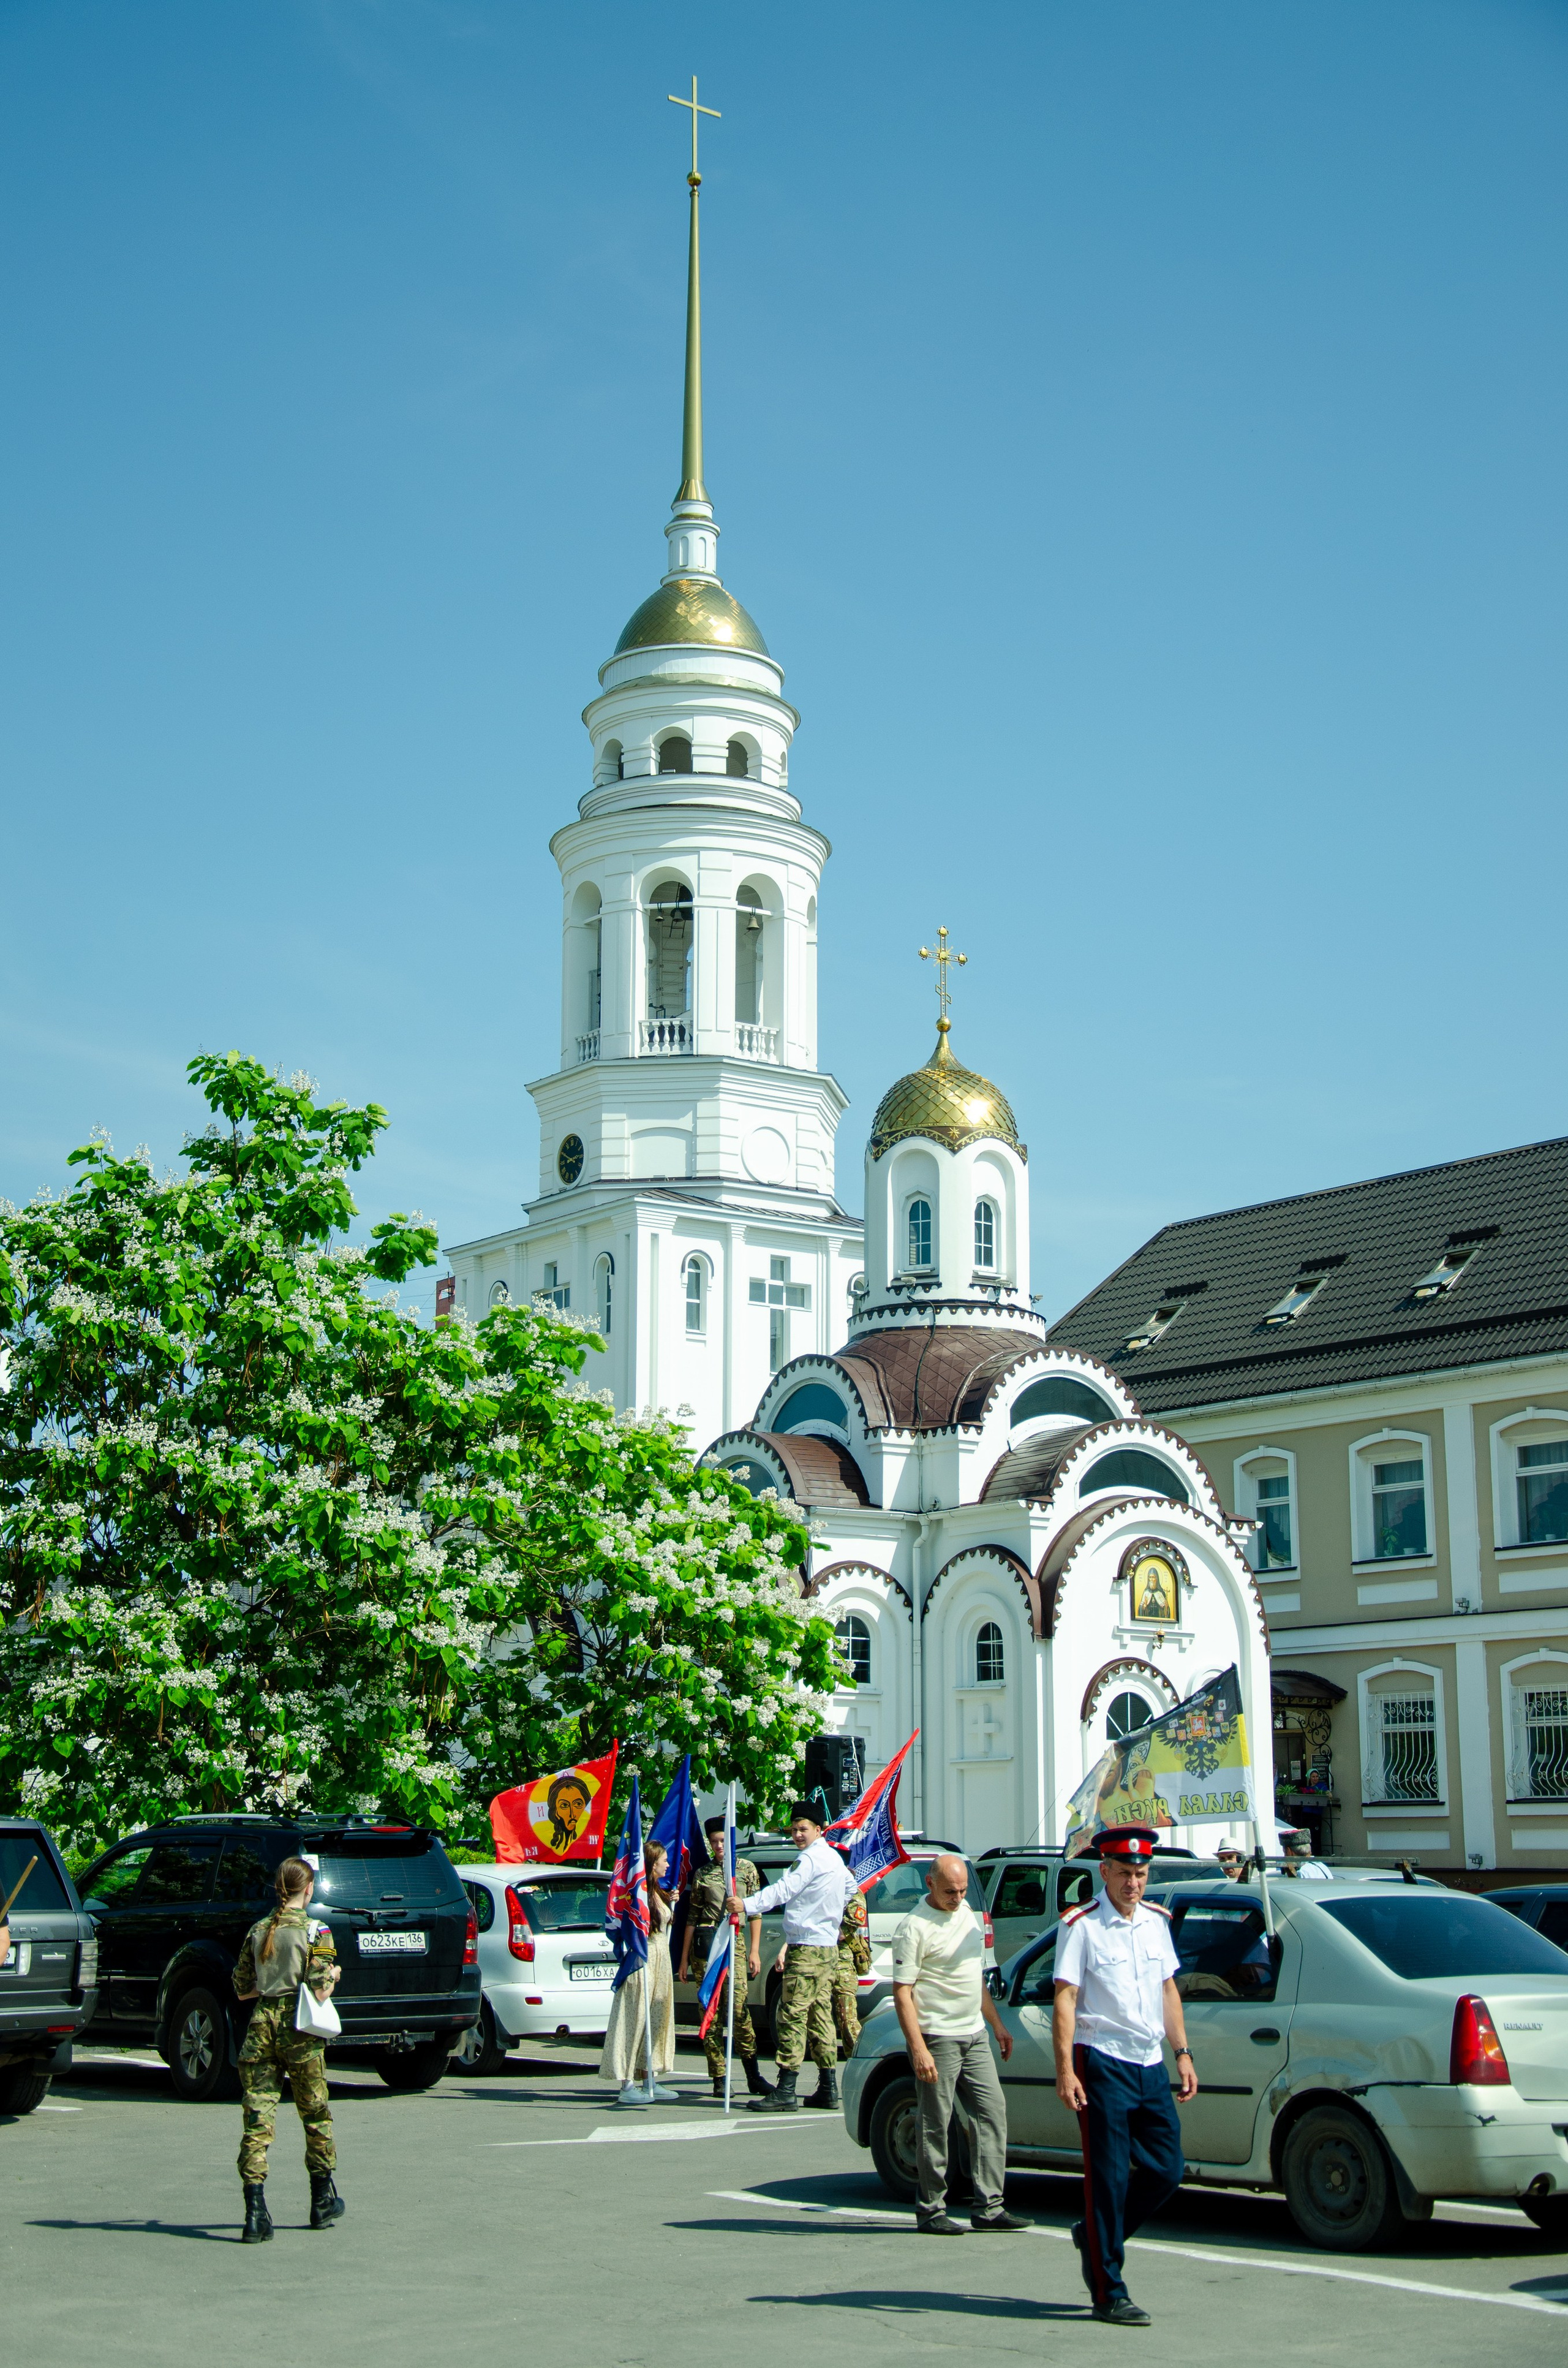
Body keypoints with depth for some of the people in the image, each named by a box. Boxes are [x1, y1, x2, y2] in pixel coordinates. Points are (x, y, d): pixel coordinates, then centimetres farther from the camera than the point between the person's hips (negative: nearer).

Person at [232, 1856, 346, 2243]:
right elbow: (320, 1991, -12)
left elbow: (241, 1989, 12)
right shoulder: (316, 1931, -6)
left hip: (261, 2024, 3)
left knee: (256, 2119, 0)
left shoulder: (258, 1931, 8)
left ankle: (255, 2212, -12)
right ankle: (323, 2203, 27)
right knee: (316, 2115, 15)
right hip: (297, 2031, -3)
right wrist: (333, 1975, 8)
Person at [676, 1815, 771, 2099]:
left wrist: (755, 1951, 2)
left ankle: (754, 2077, -5)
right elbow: (691, 1918, 14)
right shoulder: (702, 1874, 13)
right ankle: (719, 2079, 2)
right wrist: (684, 1958, 11)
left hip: (735, 1941, -1)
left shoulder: (747, 1869, 11)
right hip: (705, 1944, 1)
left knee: (739, 2008, -12)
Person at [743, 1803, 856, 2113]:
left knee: (792, 2016, -11)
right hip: (828, 1946, 10)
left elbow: (784, 1889, -27)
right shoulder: (834, 1857, 18)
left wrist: (747, 1905, -38)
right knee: (820, 2016, 11)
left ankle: (786, 2092, -14)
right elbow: (850, 1885, 35)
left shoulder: (811, 1859, -13)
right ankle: (828, 2089, 11)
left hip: (806, 1948, -10)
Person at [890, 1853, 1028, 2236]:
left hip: (974, 2036, 8)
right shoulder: (915, 1927, -12)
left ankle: (988, 2208, 7)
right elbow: (902, 1993, -15)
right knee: (936, 2126, -2)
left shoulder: (968, 1915, 12)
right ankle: (931, 2212, 8)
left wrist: (998, 2025, 21)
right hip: (937, 2038, -7)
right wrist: (918, 2050, -22)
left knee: (993, 2112, 3)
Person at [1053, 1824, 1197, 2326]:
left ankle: (1095, 2235, 29)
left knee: (1167, 2171, 7)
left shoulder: (1157, 1921, 11)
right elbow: (1065, 2000, -11)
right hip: (1103, 2063, -6)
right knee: (1109, 2177, -2)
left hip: (1150, 2064, 7)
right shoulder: (1082, 1926, -8)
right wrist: (1065, 2069, -17)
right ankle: (1108, 2294, 6)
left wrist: (1182, 2053, 14)